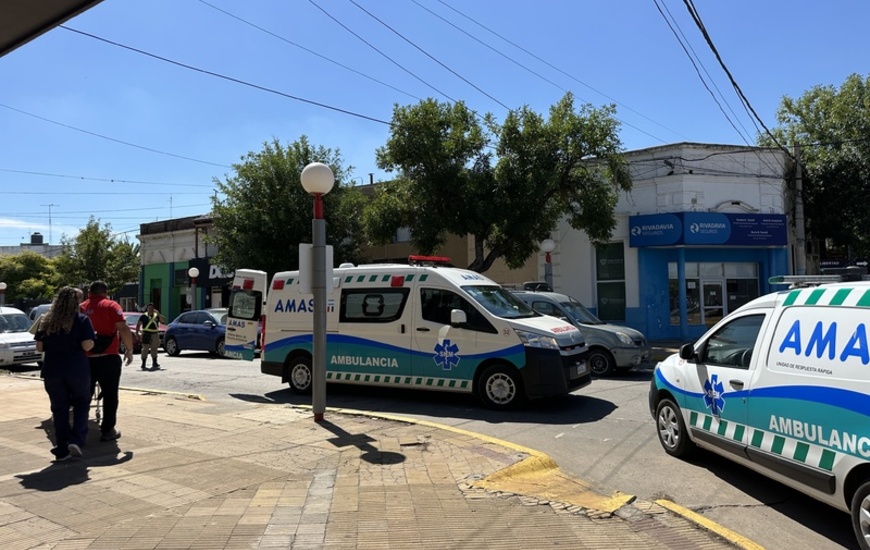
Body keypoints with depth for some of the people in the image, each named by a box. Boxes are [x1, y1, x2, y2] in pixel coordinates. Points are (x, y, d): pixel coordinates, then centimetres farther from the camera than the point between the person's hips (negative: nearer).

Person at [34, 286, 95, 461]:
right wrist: (91, 340, 7)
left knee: (59, 408, 11)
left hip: (52, 370, 3)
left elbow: (39, 348, 7)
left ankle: (62, 450, 12)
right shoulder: (82, 320, -6)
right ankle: (76, 440, -2)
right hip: (77, 370, -3)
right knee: (82, 402, 15)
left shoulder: (45, 320, 6)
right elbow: (87, 346, -13)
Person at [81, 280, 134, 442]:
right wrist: (129, 349, -3)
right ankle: (107, 430, 8)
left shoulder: (81, 308, 9)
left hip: (85, 359, 4)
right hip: (108, 358, -4)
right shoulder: (111, 306, -3)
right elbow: (123, 329, -13)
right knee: (110, 395, 6)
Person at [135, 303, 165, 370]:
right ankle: (143, 365, -4)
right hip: (146, 334, -4)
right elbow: (138, 325, 0)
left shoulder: (156, 315, 11)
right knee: (145, 349, -7)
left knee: (154, 349, 13)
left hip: (155, 334, 4)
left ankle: (154, 364, 24)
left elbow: (164, 321, 0)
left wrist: (158, 314, -9)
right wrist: (137, 333, -9)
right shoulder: (143, 316, 1)